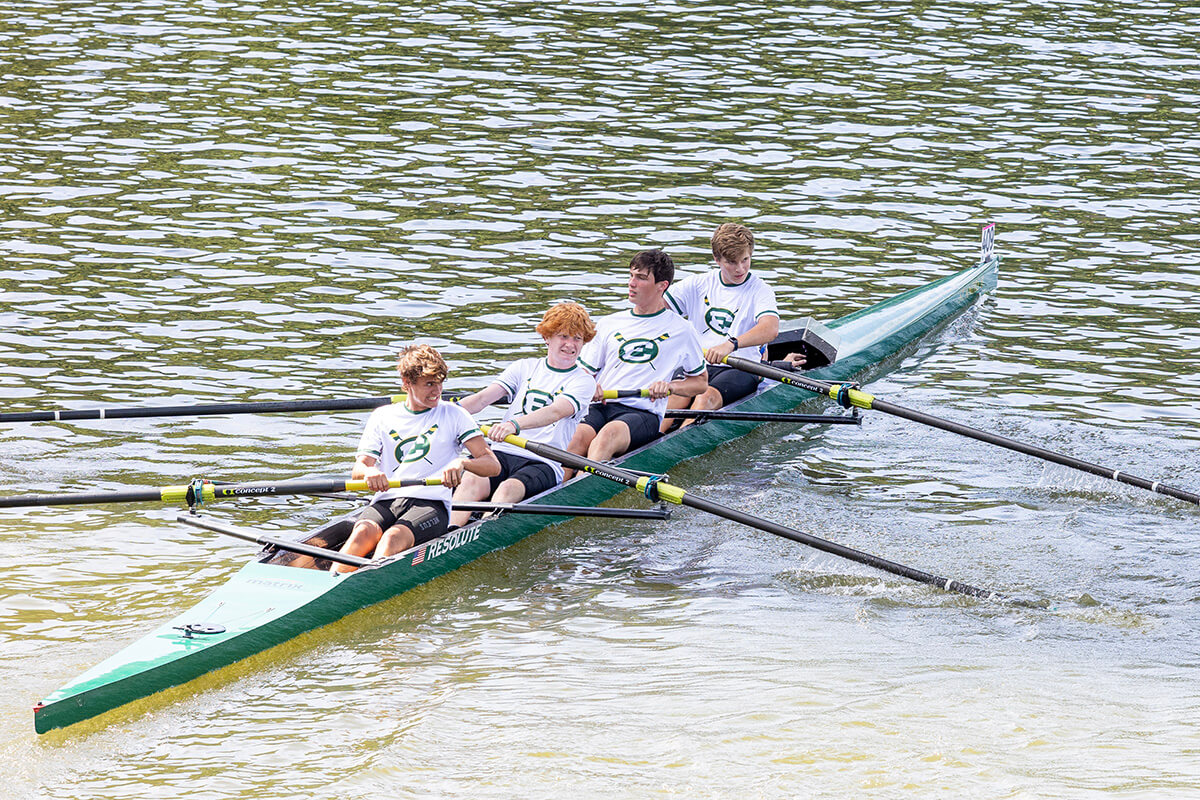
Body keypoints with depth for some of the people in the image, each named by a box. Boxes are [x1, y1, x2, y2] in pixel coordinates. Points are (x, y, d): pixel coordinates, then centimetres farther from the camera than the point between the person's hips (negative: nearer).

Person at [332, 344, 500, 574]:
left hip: (431, 503, -2)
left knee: (394, 537, -36)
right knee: (364, 532, -34)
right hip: (386, 501, 2)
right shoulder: (382, 417, 18)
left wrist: (462, 463, -19)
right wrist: (369, 472, -18)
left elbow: (493, 465, 4)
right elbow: (357, 470, 8)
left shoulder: (453, 415, 12)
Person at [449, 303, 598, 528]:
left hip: (544, 464, -3)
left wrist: (515, 424, -35)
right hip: (503, 453, 3)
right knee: (471, 481, -30)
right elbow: (483, 398, 6)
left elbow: (556, 412, -16)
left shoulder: (583, 381, 5)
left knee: (509, 488, -36)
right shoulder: (525, 368, 18)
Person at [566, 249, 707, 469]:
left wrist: (671, 386, -1)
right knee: (579, 435, -33)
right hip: (600, 407, 3)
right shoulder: (609, 324, 21)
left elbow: (701, 382, 20)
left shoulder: (681, 331, 12)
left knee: (610, 434, -38)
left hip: (643, 412, -3)